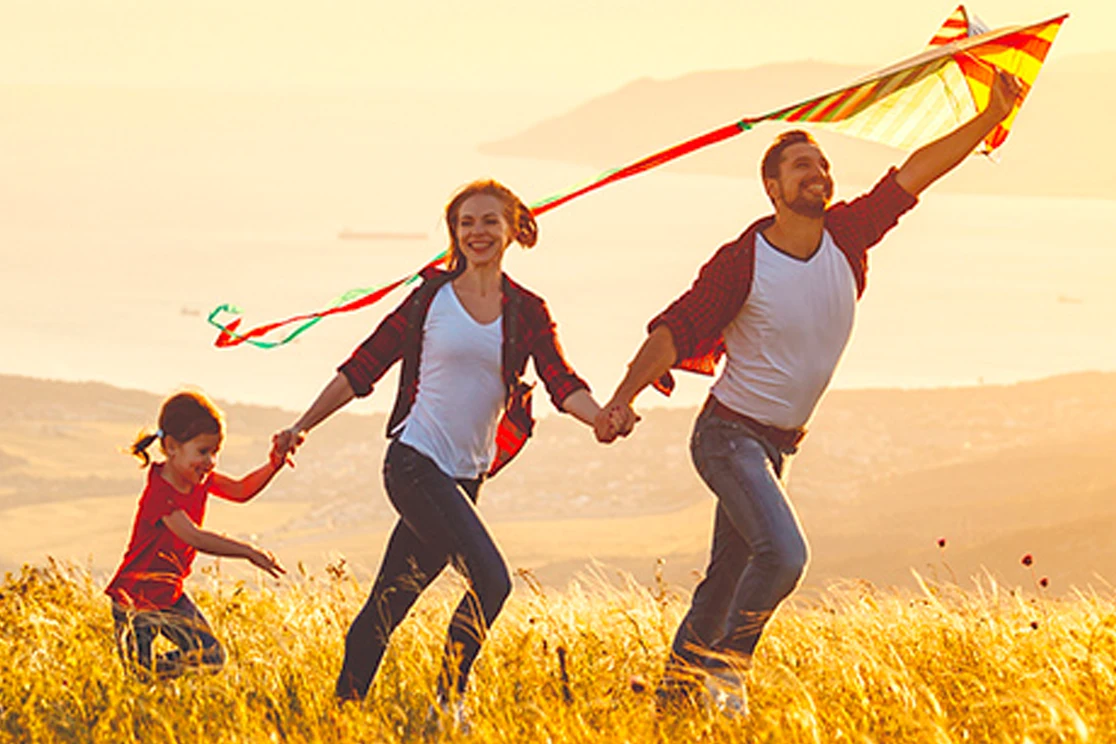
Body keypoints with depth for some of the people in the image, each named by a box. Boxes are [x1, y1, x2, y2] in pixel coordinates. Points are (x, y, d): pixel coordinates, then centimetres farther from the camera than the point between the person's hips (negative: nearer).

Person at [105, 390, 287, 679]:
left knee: (211, 659, 4)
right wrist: (249, 552, -39)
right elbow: (194, 538, -37)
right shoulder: (159, 493, -29)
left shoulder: (200, 479, -2)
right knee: (140, 675, -9)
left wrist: (274, 465, -12)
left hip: (171, 595, 8)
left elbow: (241, 490, 6)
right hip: (136, 597, -8)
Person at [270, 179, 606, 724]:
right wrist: (302, 427, 1)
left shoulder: (527, 312, 8)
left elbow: (563, 385, -3)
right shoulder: (431, 299, 0)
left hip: (465, 474, 4)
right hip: (415, 461, -4)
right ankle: (448, 701, -6)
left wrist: (604, 418, -24)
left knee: (393, 597, 7)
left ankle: (345, 705, 14)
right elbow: (361, 370, 4)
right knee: (490, 579, -18)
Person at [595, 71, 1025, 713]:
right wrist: (624, 397, -24)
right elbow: (675, 331, -13)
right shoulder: (741, 262, -16)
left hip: (778, 444, 6)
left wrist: (994, 115, -11)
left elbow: (917, 172, -4)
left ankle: (679, 683, 22)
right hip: (729, 435, -6)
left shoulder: (845, 237, -3)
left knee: (731, 574, 11)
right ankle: (728, 667, -6)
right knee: (783, 552, -23)